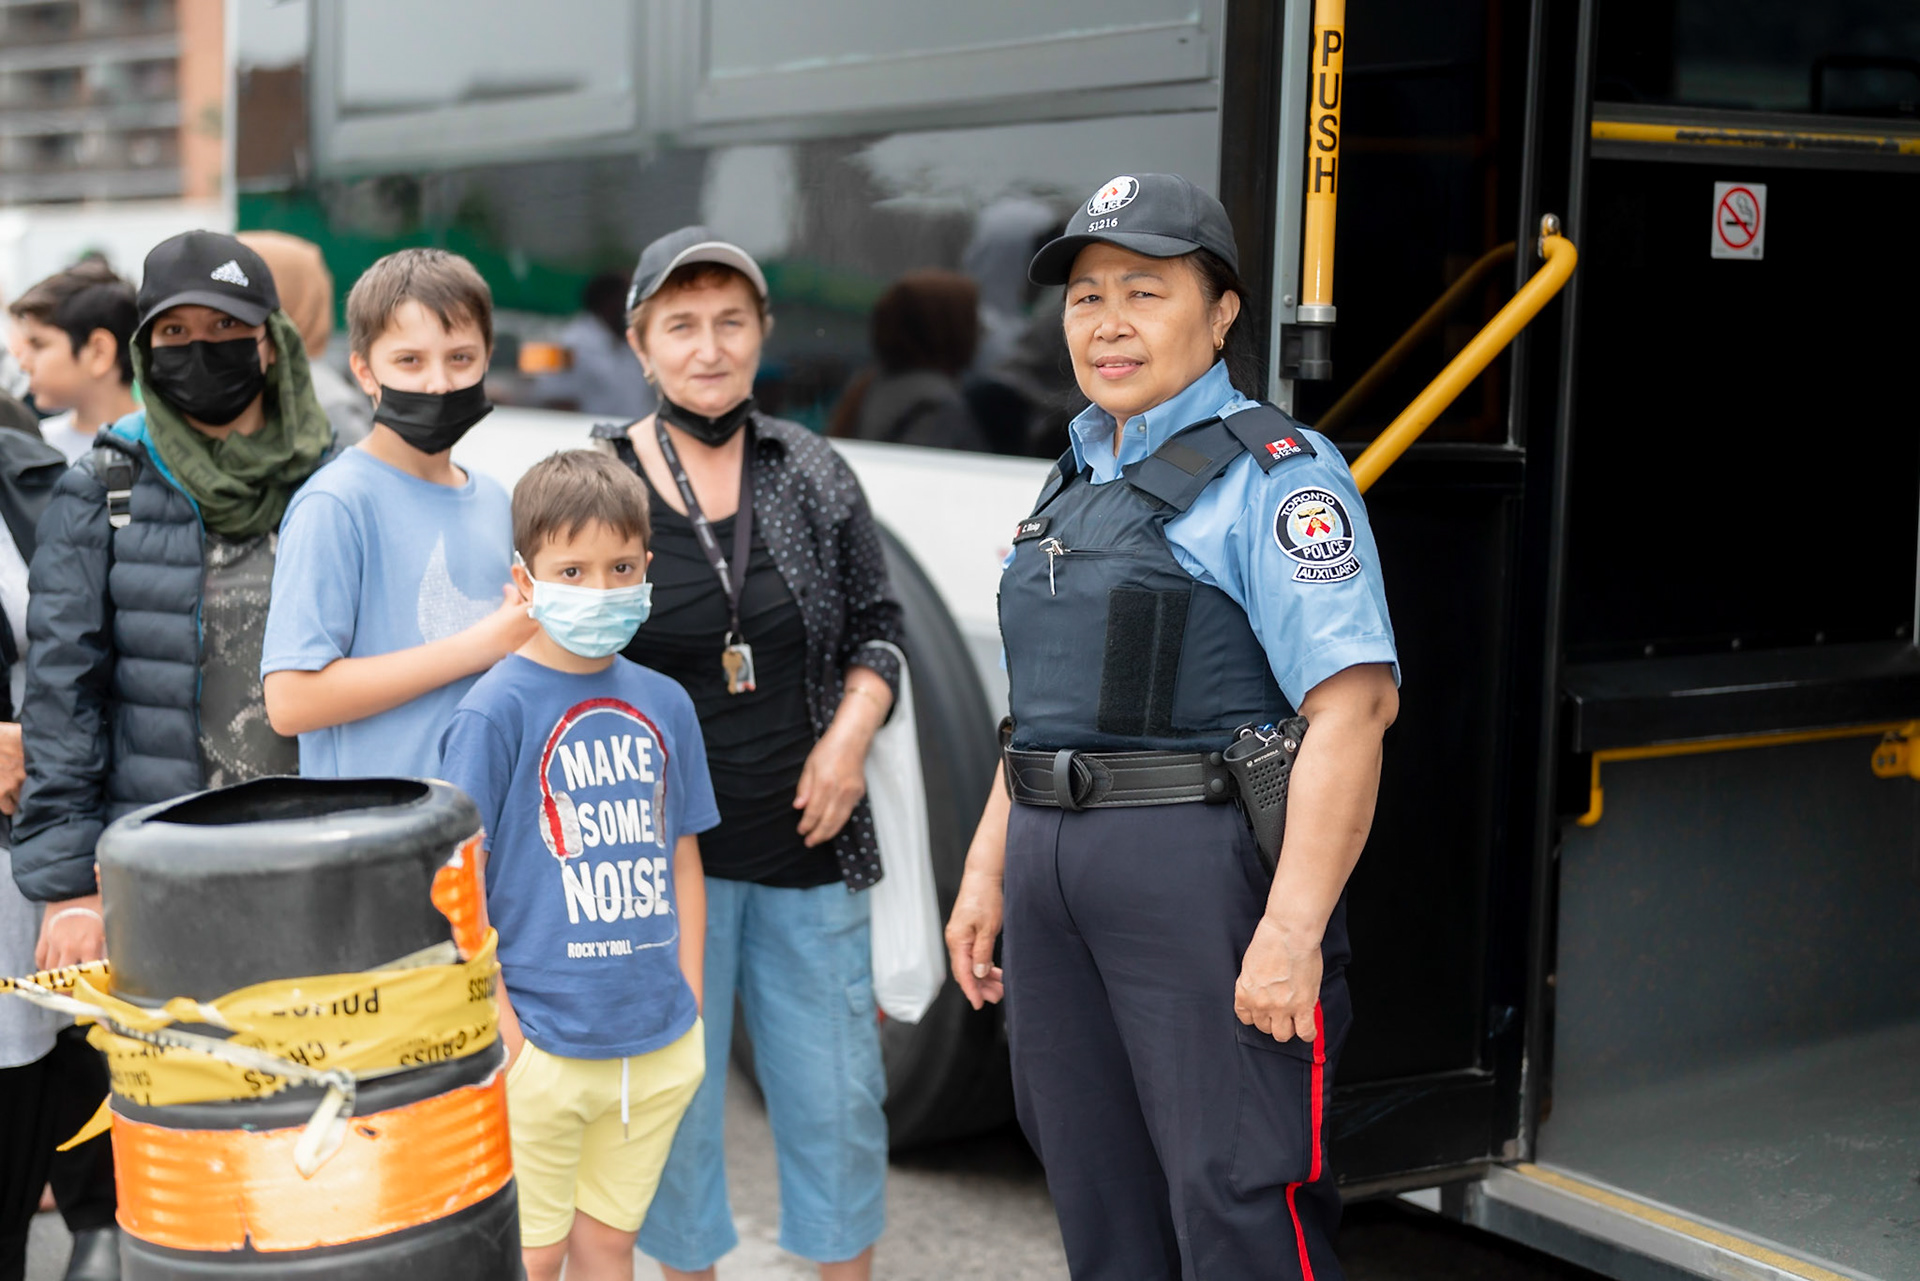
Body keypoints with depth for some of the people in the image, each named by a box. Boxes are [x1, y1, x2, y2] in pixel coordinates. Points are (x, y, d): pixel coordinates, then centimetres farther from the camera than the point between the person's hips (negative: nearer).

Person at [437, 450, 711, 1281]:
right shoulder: (498, 710, -11)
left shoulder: (663, 705, 5)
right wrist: (501, 1027, -13)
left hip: (660, 1046, 5)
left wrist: (689, 1004, 10)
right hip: (545, 1047, -5)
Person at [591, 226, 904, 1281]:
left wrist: (850, 733, -7)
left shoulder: (814, 475, 4)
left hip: (805, 842, 2)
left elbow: (877, 628, 11)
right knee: (671, 1095, 8)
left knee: (836, 1093, 9)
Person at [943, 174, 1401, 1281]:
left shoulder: (1275, 475, -9)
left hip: (1205, 869, -8)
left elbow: (1355, 703, -19)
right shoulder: (1080, 478, 17)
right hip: (1055, 873, 8)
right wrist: (989, 870, 17)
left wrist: (1293, 927, -25)